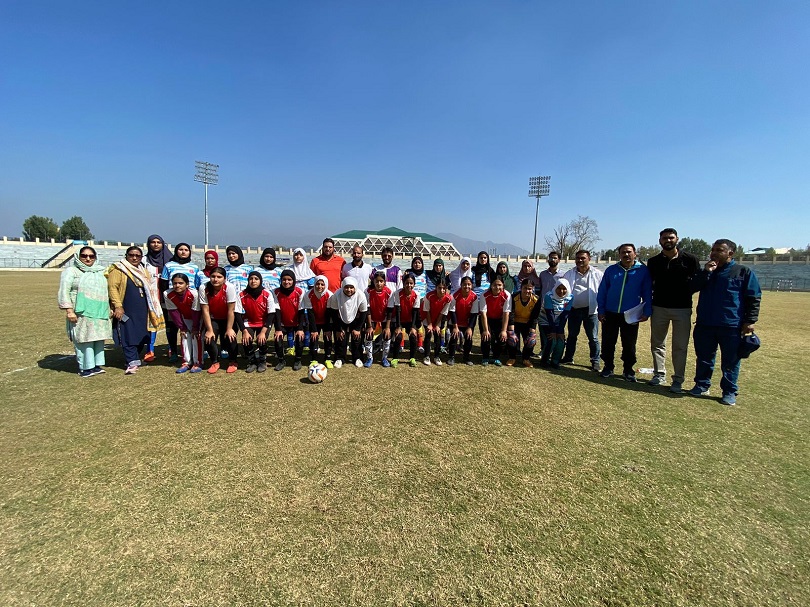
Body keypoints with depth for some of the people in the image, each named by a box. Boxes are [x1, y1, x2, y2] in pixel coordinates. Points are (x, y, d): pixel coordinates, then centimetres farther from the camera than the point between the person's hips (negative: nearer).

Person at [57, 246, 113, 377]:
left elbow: (106, 291, 25)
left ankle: (97, 365, 12)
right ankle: (85, 367, 1)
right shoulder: (71, 271, 1)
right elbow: (64, 291, -6)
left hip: (100, 313, 5)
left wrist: (109, 309, 21)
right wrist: (69, 310, -15)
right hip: (81, 313, -5)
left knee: (99, 338, 5)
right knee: (84, 339, -6)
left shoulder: (100, 272, 18)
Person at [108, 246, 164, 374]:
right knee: (128, 336, -8)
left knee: (141, 336, 7)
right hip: (126, 311, -6)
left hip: (142, 311, 6)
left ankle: (134, 360, 19)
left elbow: (149, 290, 26)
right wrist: (118, 306, -18)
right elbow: (112, 287, -10)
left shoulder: (143, 271, 20)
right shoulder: (118, 269, -1)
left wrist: (151, 310, 21)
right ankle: (132, 363, -7)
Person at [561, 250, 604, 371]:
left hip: (591, 310, -3)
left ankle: (595, 361, 17)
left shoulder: (597, 274, -3)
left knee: (593, 337, 5)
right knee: (572, 335, 15)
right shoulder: (569, 274, 6)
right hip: (574, 309, 3)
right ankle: (568, 358, 27)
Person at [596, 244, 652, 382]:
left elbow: (647, 293, 3)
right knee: (607, 343, 7)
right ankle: (608, 367, 22)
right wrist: (601, 310, 1)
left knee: (629, 345, 8)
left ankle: (628, 370, 22)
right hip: (610, 314, 1)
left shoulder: (643, 270, 1)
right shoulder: (611, 270, 4)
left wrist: (647, 312, -3)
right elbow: (602, 292, 5)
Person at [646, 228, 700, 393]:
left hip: (682, 308, -2)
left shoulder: (690, 259, -3)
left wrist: (685, 293, -11)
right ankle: (659, 374, 21)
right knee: (657, 343, 9)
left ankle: (678, 379, 12)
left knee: (680, 346, 3)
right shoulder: (653, 262, 5)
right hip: (659, 308, 3)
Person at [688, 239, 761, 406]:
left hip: (732, 326, -3)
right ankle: (702, 385, 23)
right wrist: (706, 272, -12)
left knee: (730, 361, 5)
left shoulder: (744, 272, 0)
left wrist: (750, 320, -7)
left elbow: (754, 298, 0)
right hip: (705, 324, 3)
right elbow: (693, 287, -1)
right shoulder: (705, 271, 11)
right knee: (704, 358, 11)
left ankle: (730, 392, 16)